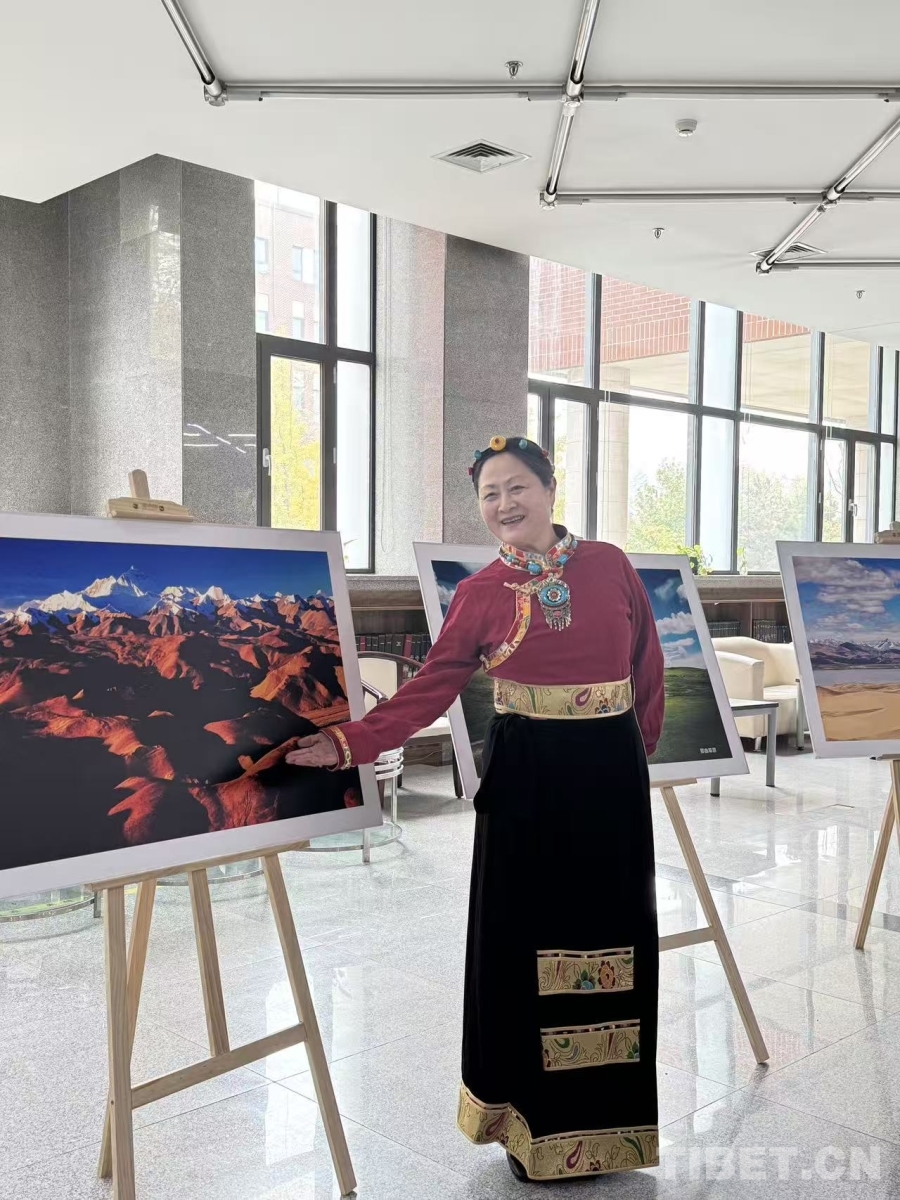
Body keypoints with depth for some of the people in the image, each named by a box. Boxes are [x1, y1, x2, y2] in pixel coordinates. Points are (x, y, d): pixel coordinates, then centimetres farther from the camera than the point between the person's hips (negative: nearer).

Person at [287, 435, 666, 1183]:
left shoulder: (609, 566, 0)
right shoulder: (480, 594, -2)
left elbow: (648, 668, 8)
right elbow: (428, 690, -9)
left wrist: (640, 749, 11)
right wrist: (349, 743, -19)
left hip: (610, 774, 1)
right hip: (527, 778, -1)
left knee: (610, 938, 9)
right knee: (527, 939, 5)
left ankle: (604, 1122, 29)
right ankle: (537, 1123, 23)